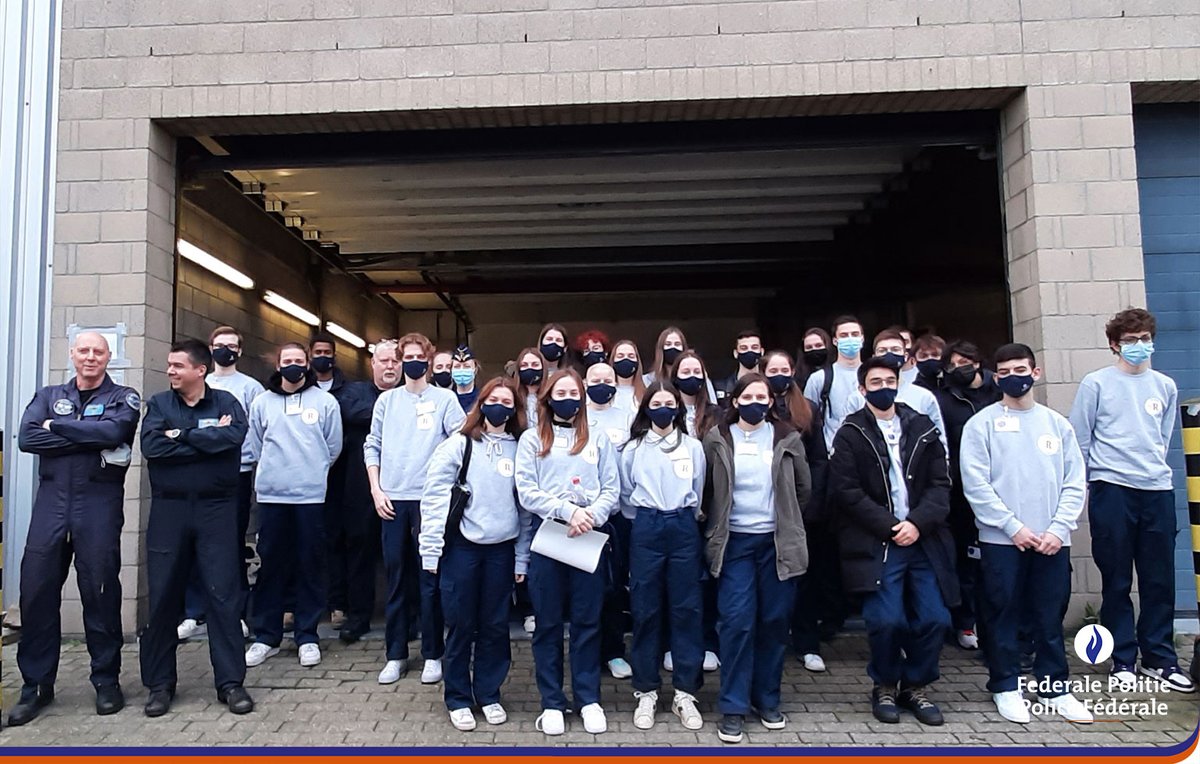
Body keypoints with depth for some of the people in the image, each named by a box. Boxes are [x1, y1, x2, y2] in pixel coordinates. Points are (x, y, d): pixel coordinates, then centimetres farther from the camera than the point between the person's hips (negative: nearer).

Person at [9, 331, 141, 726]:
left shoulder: (123, 398, 6)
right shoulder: (48, 396, 15)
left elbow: (114, 431, -16)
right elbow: (26, 438, -3)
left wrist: (57, 426, -6)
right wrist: (90, 439, -11)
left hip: (100, 504, -3)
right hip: (51, 501, 3)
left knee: (100, 592, 2)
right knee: (37, 591, 2)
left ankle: (107, 679, 15)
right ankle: (36, 684, 16)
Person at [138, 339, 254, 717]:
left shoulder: (225, 402, 4)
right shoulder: (158, 404, 7)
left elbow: (234, 436, -17)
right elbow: (151, 446, -10)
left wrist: (182, 436, -10)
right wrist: (208, 439, -11)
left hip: (216, 508, -1)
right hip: (168, 508, 2)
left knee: (223, 594, 0)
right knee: (163, 596, 6)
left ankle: (230, 682, 9)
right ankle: (160, 683, 20)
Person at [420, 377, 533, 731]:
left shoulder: (520, 449, 6)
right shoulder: (459, 444, -3)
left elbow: (526, 506, 7)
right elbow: (434, 496, -6)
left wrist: (522, 556, 5)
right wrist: (431, 549, -10)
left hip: (501, 549, 3)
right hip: (461, 546, -2)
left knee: (495, 626, 10)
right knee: (461, 625, 6)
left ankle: (489, 694, 26)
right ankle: (458, 698, 21)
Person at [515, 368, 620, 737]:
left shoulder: (598, 439, 10)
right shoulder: (532, 440, 6)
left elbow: (612, 490, 3)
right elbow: (526, 492, -4)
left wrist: (591, 515, -16)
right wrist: (568, 510, -16)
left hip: (590, 538, 1)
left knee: (587, 621, 6)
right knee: (548, 623, 6)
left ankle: (589, 699, 19)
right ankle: (552, 702, 17)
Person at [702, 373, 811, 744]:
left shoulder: (787, 439, 3)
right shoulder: (717, 439, 1)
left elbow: (803, 489, 13)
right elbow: (706, 490, 7)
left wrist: (787, 522, 13)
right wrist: (717, 526, 7)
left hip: (778, 541, 2)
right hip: (734, 541, -1)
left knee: (774, 621, 7)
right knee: (737, 622, -5)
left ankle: (767, 700, 24)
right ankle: (733, 707, 6)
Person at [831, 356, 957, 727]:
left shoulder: (923, 428, 11)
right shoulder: (850, 434, 1)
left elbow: (940, 484, 6)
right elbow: (848, 491, -6)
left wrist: (918, 523, -10)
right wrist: (890, 527, -11)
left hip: (923, 540, 3)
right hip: (877, 544, -3)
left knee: (934, 619, -1)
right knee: (887, 620, -10)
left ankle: (916, 686, 23)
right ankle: (885, 686, 17)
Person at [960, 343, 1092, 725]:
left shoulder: (1057, 423, 10)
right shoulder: (981, 424, 0)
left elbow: (1074, 484, 6)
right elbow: (976, 484, -7)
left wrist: (1058, 528, -7)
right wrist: (1013, 527, -12)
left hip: (1053, 541, 3)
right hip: (1001, 539, -2)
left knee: (1050, 617, 10)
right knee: (1003, 616, 4)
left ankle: (1054, 688, 23)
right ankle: (1005, 687, 17)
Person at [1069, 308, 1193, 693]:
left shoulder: (1165, 386, 12)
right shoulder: (1096, 384, 1)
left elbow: (1164, 437, 20)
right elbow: (1079, 439, 2)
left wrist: (1154, 466, 12)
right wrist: (1081, 485, 2)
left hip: (1157, 489, 4)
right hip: (1111, 490, -3)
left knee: (1160, 580, 7)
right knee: (1116, 581, 4)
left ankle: (1159, 657, 20)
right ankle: (1122, 660, 14)